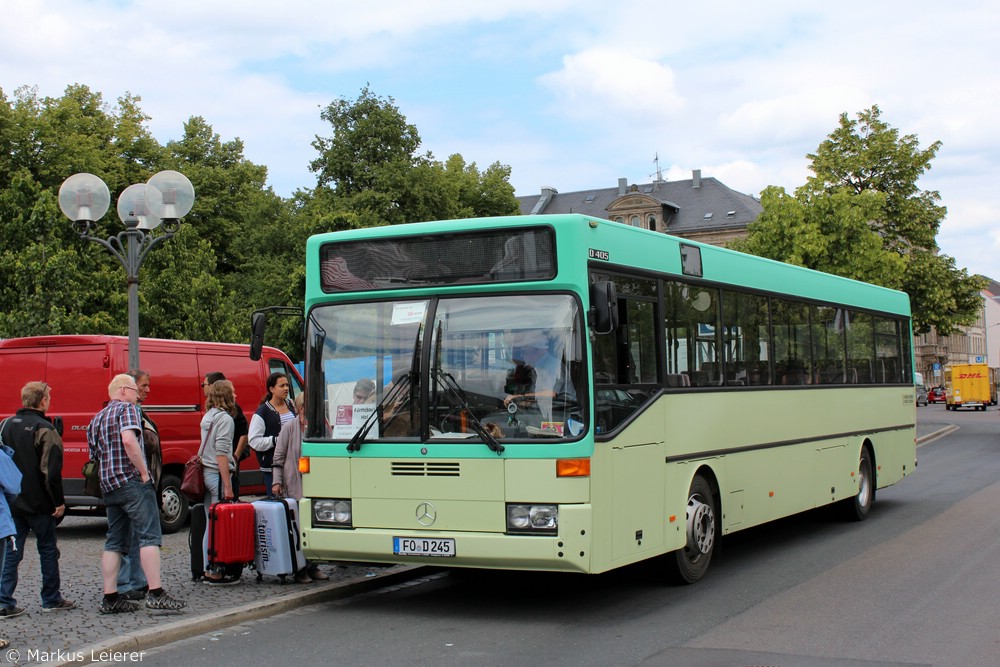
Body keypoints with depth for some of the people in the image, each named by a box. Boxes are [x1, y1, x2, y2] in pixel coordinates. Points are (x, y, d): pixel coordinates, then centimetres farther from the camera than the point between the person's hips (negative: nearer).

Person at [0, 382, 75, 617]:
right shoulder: (45, 429, -14)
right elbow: (51, 472, -18)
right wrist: (59, 501, -11)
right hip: (38, 503, -5)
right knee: (48, 550, 9)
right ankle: (51, 600, 17)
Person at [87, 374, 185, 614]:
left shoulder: (97, 418, 22)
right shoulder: (127, 409, -4)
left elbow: (95, 454, 20)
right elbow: (129, 440, -20)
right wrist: (144, 472, -16)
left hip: (109, 486, 8)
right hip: (132, 482, -8)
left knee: (115, 542, 10)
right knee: (149, 536, -10)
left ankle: (110, 598, 8)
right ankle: (155, 593, -17)